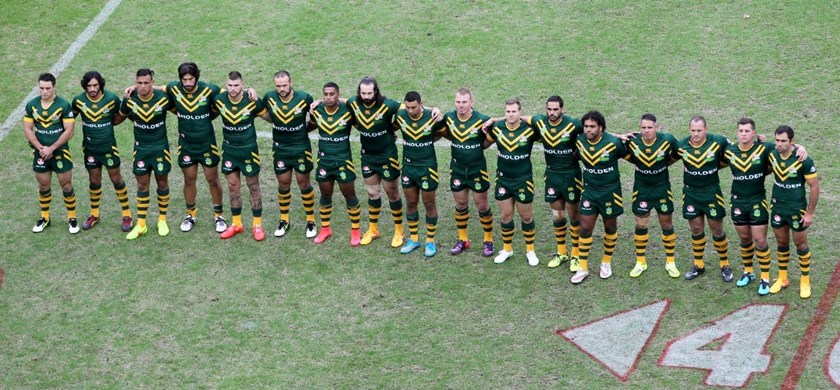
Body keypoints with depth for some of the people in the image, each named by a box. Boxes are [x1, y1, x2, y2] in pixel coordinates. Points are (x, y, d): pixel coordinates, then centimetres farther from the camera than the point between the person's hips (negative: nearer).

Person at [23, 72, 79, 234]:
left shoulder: (64, 105, -13)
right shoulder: (31, 105, -2)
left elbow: (69, 131, -14)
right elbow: (27, 128, 0)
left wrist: (51, 148, -17)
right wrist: (40, 147, -13)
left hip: (60, 151, -3)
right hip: (41, 152, 3)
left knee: (66, 186, 2)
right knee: (43, 186, 13)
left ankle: (72, 218, 15)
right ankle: (44, 218, 28)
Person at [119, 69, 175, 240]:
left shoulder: (163, 98, -17)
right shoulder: (129, 100, -11)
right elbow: (121, 116, 9)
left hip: (160, 147, -1)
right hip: (141, 148, 2)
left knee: (162, 183, 9)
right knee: (142, 185, 7)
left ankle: (162, 220, 24)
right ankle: (140, 225, 13)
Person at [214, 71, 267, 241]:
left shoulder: (252, 102, -17)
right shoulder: (219, 100, -10)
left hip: (248, 149, -3)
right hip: (229, 149, 3)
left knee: (253, 186, 4)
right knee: (233, 186, 10)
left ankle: (257, 225, 13)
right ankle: (236, 224, 22)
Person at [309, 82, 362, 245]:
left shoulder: (347, 111, -15)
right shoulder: (317, 111, -5)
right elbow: (309, 126, 12)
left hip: (343, 160, -3)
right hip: (324, 160, 3)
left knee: (349, 195, 5)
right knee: (325, 195, 13)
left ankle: (355, 231, 17)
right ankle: (325, 229, 28)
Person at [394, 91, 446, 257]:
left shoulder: (433, 118, -18)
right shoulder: (401, 116, -10)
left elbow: (442, 133, 0)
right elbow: (393, 128, 11)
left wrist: (428, 140, -3)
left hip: (427, 167, -3)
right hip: (408, 166, 3)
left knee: (429, 204, 7)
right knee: (411, 203, 13)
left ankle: (430, 241, 19)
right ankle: (413, 238, 27)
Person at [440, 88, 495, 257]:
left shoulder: (482, 120, -18)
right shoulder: (448, 118, -7)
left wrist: (480, 145, -20)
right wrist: (458, 141, -2)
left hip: (477, 168, -3)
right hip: (457, 168, 3)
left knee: (481, 204, 5)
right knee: (460, 204, 13)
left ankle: (488, 240, 20)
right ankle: (462, 240, 27)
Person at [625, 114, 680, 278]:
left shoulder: (667, 140, -19)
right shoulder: (632, 141, -17)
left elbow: (677, 154, 2)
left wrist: (665, 163, -1)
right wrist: (640, 163, -3)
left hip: (662, 188, -1)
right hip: (641, 189, 1)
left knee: (667, 224, 8)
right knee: (640, 225, 7)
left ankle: (671, 262, 20)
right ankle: (640, 262, 21)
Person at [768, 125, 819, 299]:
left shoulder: (803, 160, -21)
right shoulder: (772, 155, -7)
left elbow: (814, 187, -15)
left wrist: (810, 213, -13)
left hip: (797, 209, -4)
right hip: (778, 208, 4)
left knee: (801, 245, 8)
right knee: (782, 244, 16)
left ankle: (805, 281, 22)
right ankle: (782, 279, 30)